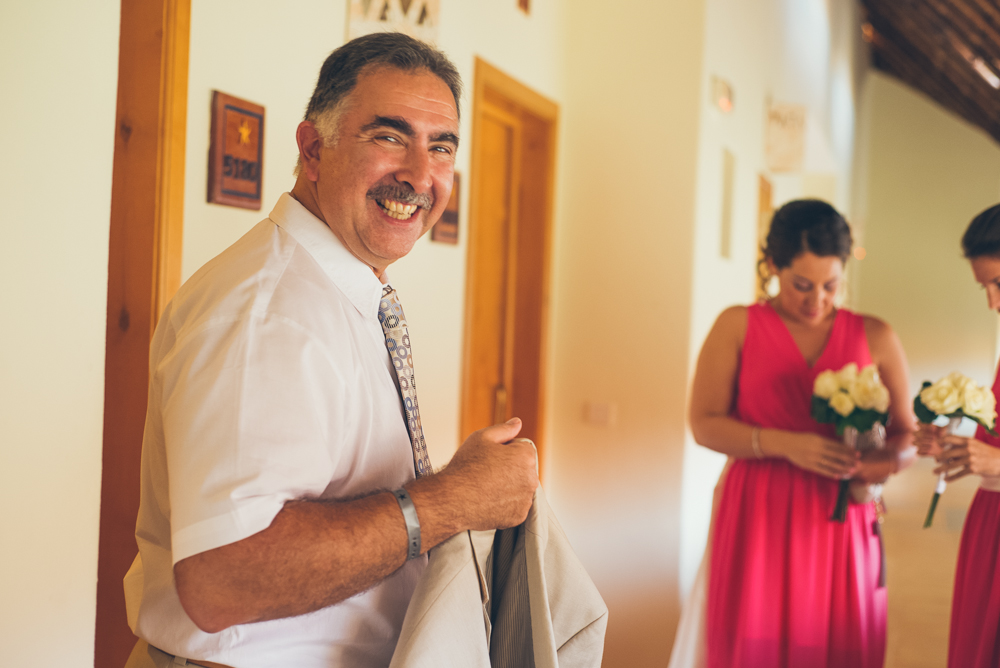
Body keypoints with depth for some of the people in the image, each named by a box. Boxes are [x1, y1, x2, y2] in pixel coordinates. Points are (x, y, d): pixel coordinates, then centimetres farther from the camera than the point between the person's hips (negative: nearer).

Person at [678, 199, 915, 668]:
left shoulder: (875, 338, 7)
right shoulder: (738, 326, 2)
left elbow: (907, 433, 8)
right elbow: (704, 425, -4)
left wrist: (887, 460, -15)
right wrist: (785, 444, -17)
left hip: (842, 524, 2)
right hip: (757, 522, -1)